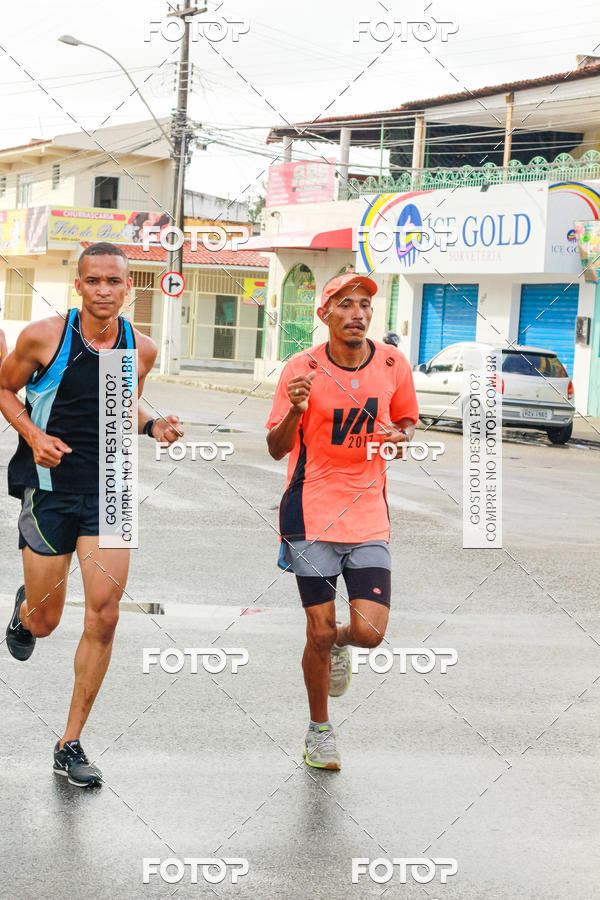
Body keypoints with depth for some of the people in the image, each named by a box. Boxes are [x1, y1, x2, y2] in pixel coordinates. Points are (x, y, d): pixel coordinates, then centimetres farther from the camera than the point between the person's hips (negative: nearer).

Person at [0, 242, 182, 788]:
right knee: (45, 621, 5)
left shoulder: (140, 349, 2)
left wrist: (151, 427, 0)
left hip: (109, 491, 2)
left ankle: (71, 745, 6)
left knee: (104, 615, -8)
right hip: (50, 488, -2)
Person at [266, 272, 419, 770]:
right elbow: (276, 448, -3)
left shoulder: (393, 364, 1)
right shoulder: (302, 368, -6)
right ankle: (319, 731, 25)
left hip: (369, 516, 2)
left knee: (369, 631, -9)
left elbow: (407, 420, 18)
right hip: (312, 514, -2)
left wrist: (399, 436, -6)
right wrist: (295, 410, -23)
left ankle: (340, 642, 30)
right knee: (319, 633, 1)